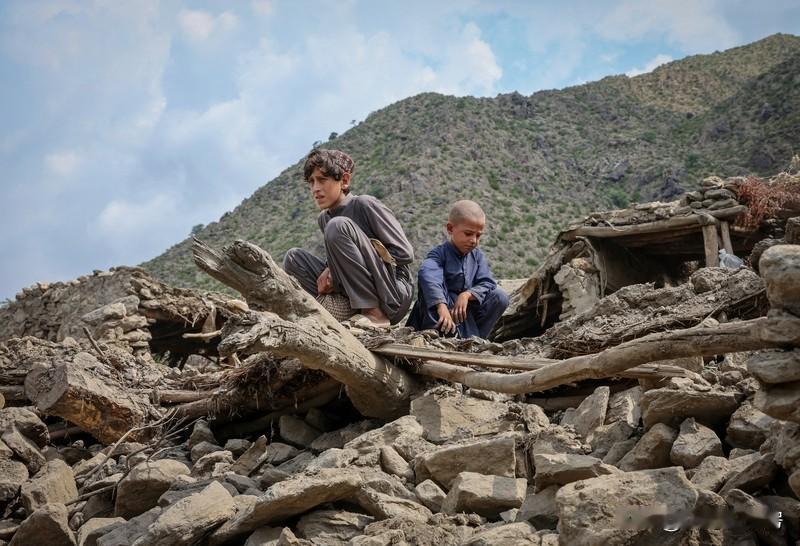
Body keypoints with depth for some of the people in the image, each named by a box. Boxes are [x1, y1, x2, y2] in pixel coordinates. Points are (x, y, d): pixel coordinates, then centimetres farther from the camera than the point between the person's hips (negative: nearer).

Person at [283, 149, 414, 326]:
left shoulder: (365, 205, -9)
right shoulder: (323, 219, 13)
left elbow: (405, 253, -13)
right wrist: (330, 273, -5)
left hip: (395, 296, -7)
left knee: (337, 226, -23)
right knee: (293, 257, 1)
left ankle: (374, 313, -22)